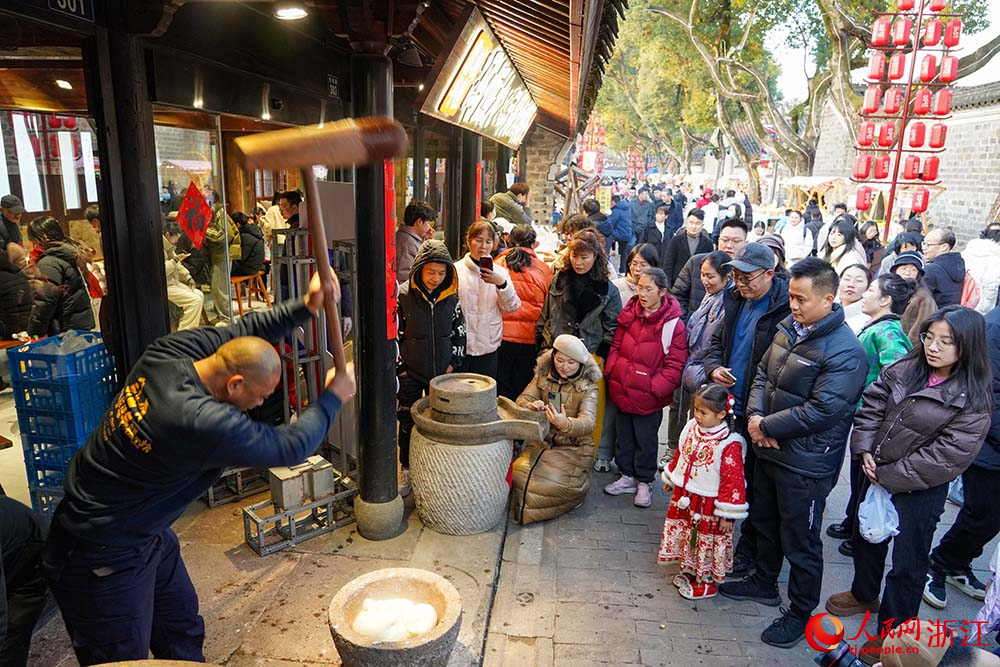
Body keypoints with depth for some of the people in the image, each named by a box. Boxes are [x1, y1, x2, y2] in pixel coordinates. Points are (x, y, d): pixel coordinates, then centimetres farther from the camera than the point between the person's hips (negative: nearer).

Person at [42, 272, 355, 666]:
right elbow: (290, 447, -24)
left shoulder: (170, 350, -14)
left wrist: (305, 307, -10)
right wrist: (333, 397, -10)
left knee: (183, 635, 21)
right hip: (103, 559, -9)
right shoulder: (203, 424, -36)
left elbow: (244, 331, 1)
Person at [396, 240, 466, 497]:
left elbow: (459, 332, 8)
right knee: (408, 421, 8)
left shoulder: (451, 297, -3)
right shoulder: (404, 296, -12)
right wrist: (400, 368, -6)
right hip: (410, 373, -2)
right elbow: (394, 334, -7)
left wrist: (453, 363, 3)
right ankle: (406, 469, 24)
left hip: (442, 373, 2)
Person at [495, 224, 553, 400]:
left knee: (501, 390, 11)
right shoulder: (544, 270, -2)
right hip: (529, 340, 0)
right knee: (523, 391, 12)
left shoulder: (497, 266, -4)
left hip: (501, 337, 0)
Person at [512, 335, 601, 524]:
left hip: (574, 447, -3)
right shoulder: (543, 375, 2)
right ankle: (521, 508, 11)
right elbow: (522, 399, -5)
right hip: (542, 441, 3)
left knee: (555, 481, -26)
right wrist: (531, 406, -31)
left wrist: (566, 424, -49)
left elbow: (587, 422, -25)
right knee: (520, 472, -19)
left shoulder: (588, 387, -10)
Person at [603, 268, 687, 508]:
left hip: (647, 396, -5)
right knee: (625, 435, 18)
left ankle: (644, 482, 27)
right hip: (622, 389, 5)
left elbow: (674, 365, -12)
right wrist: (611, 371, 0)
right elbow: (616, 346, 11)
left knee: (645, 439, 10)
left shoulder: (673, 324, -13)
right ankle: (627, 476, 34)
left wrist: (655, 388, -17)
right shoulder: (630, 314, 2)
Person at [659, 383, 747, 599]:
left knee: (706, 540, 11)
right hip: (684, 497, 7)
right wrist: (670, 478, 21)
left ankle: (707, 580, 31)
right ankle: (690, 570, 42)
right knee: (685, 535, 21)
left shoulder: (729, 444, -25)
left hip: (708, 505, -7)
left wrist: (728, 514, -19)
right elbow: (680, 454, 12)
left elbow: (733, 480, -21)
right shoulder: (691, 428, -4)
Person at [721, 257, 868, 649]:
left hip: (805, 466, -7)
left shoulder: (845, 351, -21)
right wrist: (755, 415, -8)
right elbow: (763, 374, 9)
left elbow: (821, 411, -25)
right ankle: (764, 583, 46)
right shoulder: (789, 329, 3)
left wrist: (766, 427, -18)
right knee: (764, 522, 24)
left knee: (800, 543, 9)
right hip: (768, 451, 8)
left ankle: (800, 613, 30)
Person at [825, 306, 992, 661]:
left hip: (920, 489, -6)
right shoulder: (906, 369, -5)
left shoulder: (973, 400, -20)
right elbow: (871, 405, 1)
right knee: (867, 538, 24)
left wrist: (888, 477, -18)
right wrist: (865, 451, -10)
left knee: (908, 563, 9)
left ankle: (893, 631, 28)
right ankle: (864, 595, 50)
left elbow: (946, 457, -22)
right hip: (877, 473, 6)